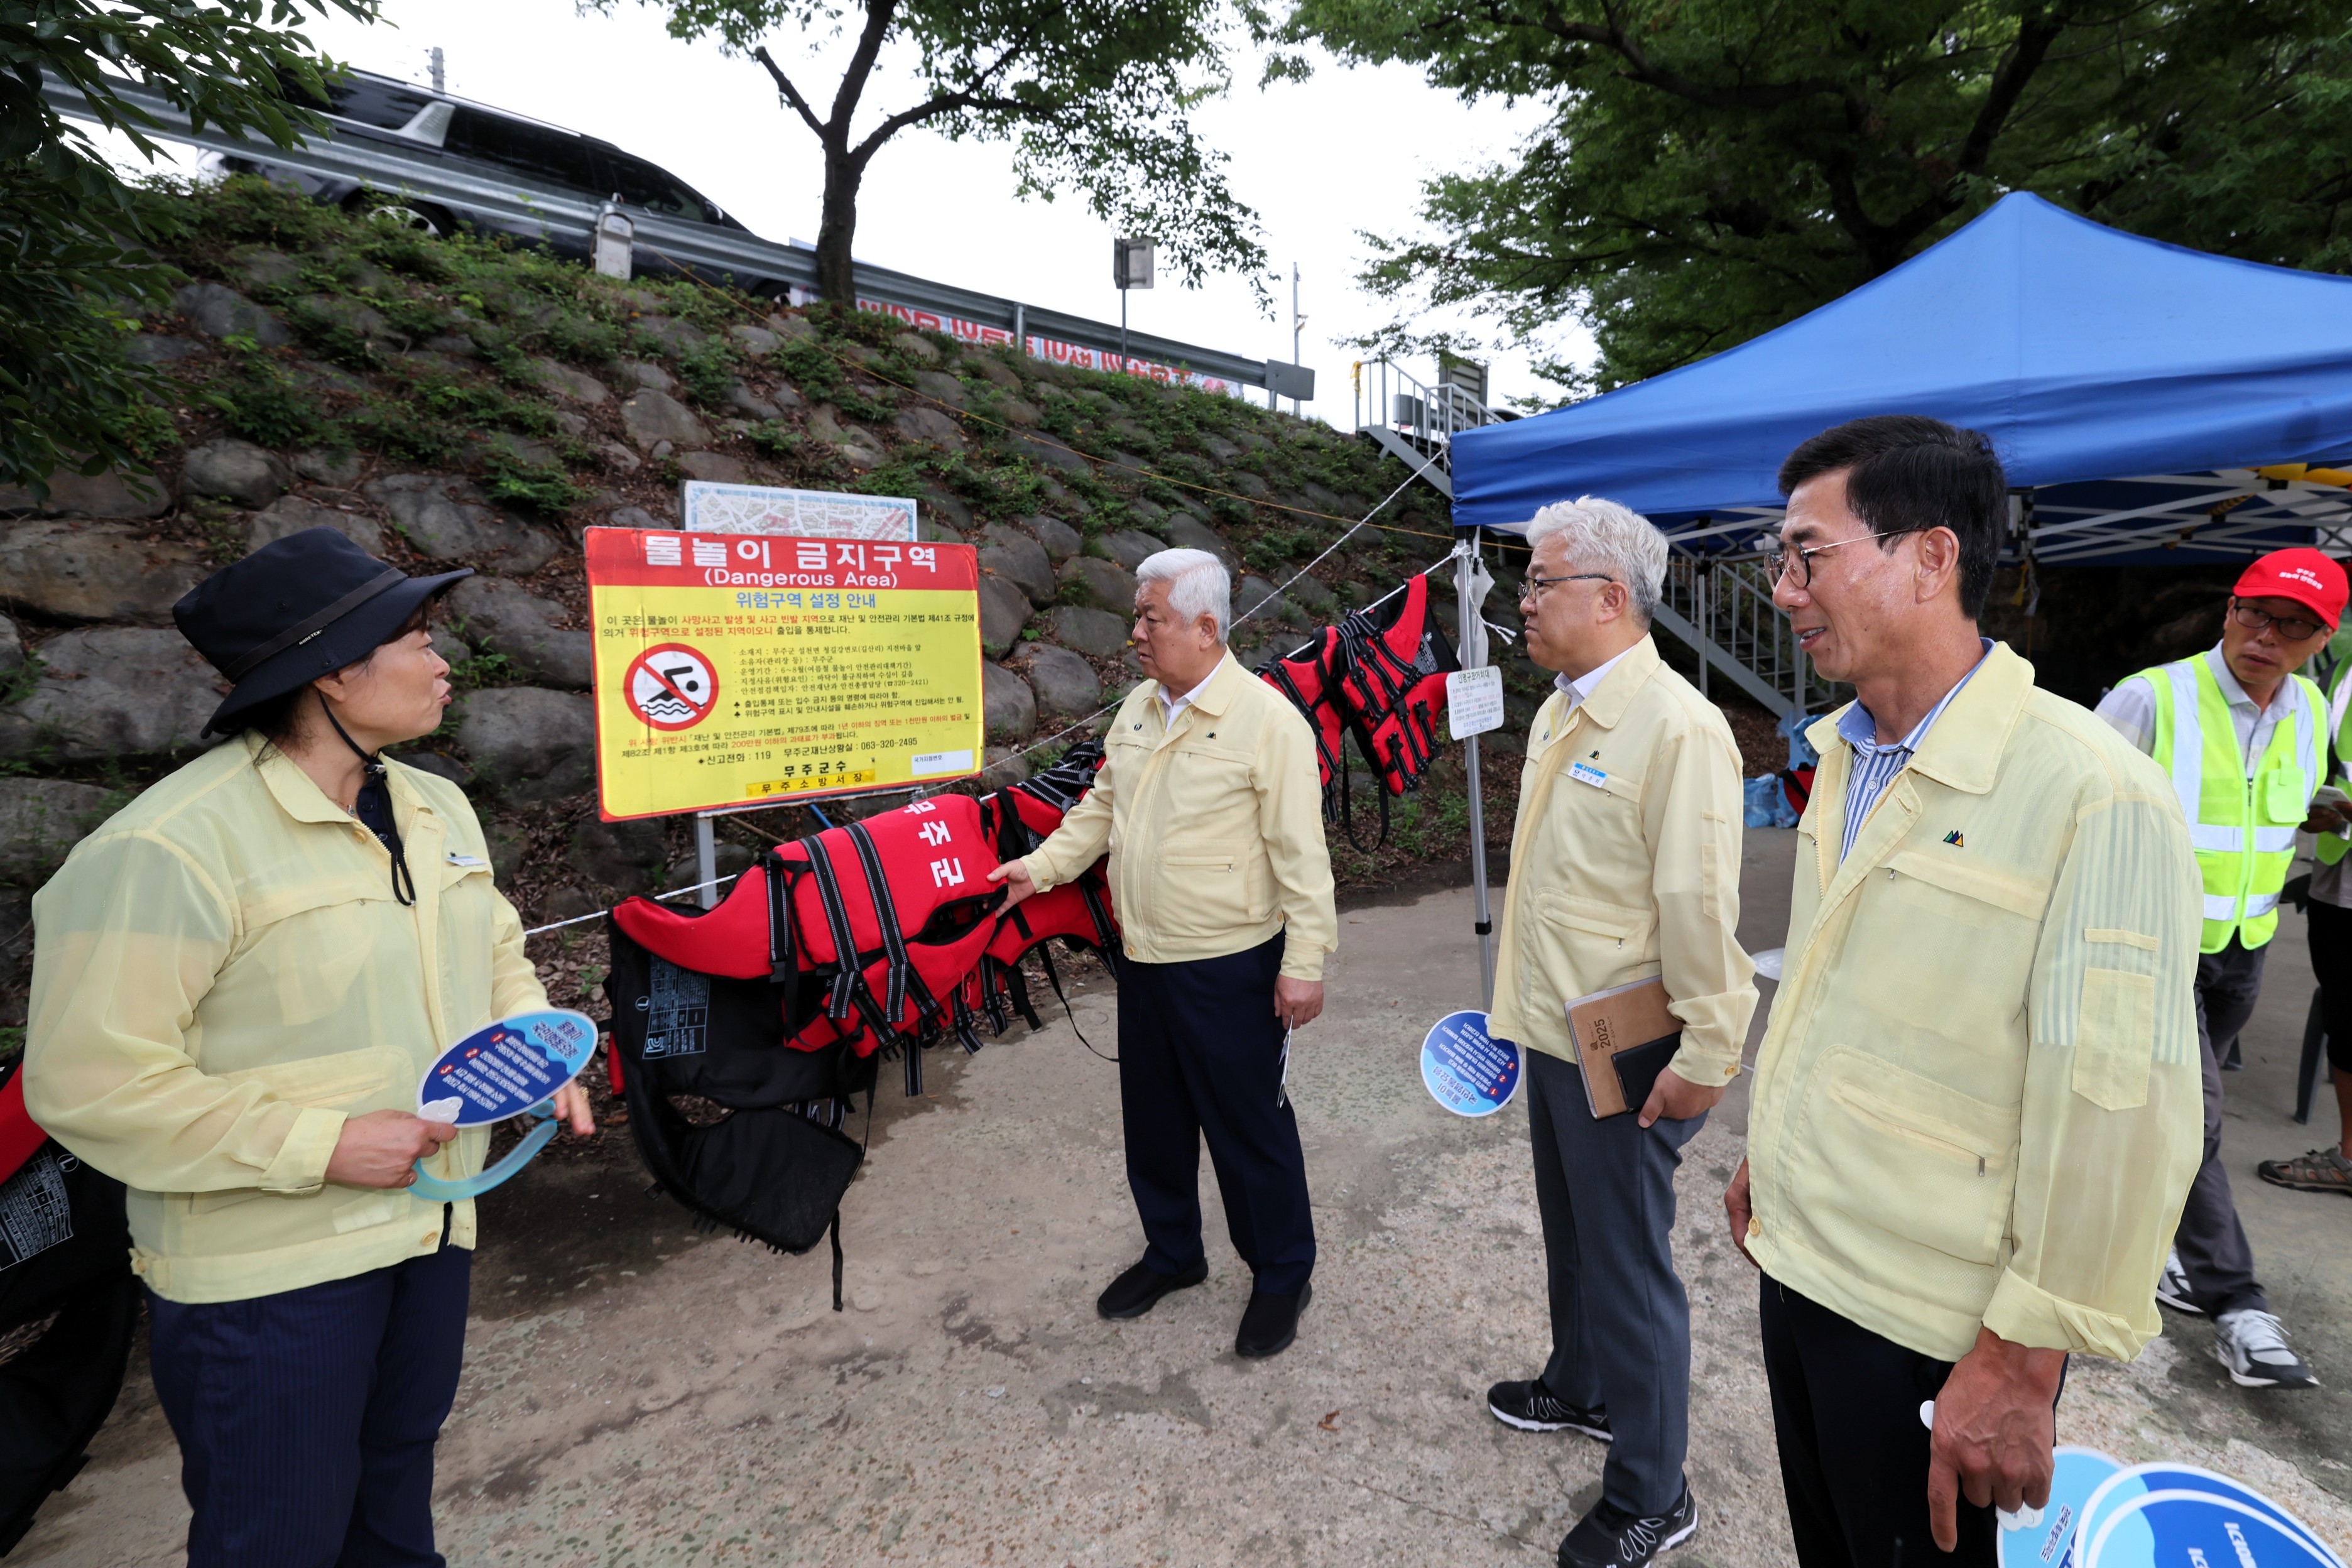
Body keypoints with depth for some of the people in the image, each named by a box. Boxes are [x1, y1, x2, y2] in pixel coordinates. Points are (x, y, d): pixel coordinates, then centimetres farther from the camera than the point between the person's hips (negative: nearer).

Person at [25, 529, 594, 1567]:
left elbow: (497, 957, 16)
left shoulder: (439, 809, 5)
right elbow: (88, 1080, -21)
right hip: (269, 1274, -7)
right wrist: (320, 1145, -23)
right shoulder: (176, 846, -21)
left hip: (431, 1229, 7)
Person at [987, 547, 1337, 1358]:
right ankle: (1173, 1252, 42)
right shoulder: (1138, 709, 7)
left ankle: (1281, 1276, 29)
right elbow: (1102, 806, 17)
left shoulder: (1266, 718, -16)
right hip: (1144, 959, 8)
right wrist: (1043, 865, 5)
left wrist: (1304, 963, -18)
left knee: (1248, 1124, 7)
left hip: (1230, 966, -7)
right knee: (1153, 1116, 20)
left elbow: (1300, 853, -17)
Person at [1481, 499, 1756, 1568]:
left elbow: (1700, 909, -22)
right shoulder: (1560, 711, 8)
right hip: (1553, 1037, 9)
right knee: (1571, 1233, 26)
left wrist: (1705, 1060, -19)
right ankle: (1580, 1389, 50)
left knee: (1629, 1264, 7)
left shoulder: (1679, 728, -22)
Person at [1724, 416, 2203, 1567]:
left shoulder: (2096, 796, -21)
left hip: (1929, 1330, -7)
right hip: (1799, 1262, 7)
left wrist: (2024, 1362, -17)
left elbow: (2118, 1117, -21)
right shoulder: (1843, 758, 4)